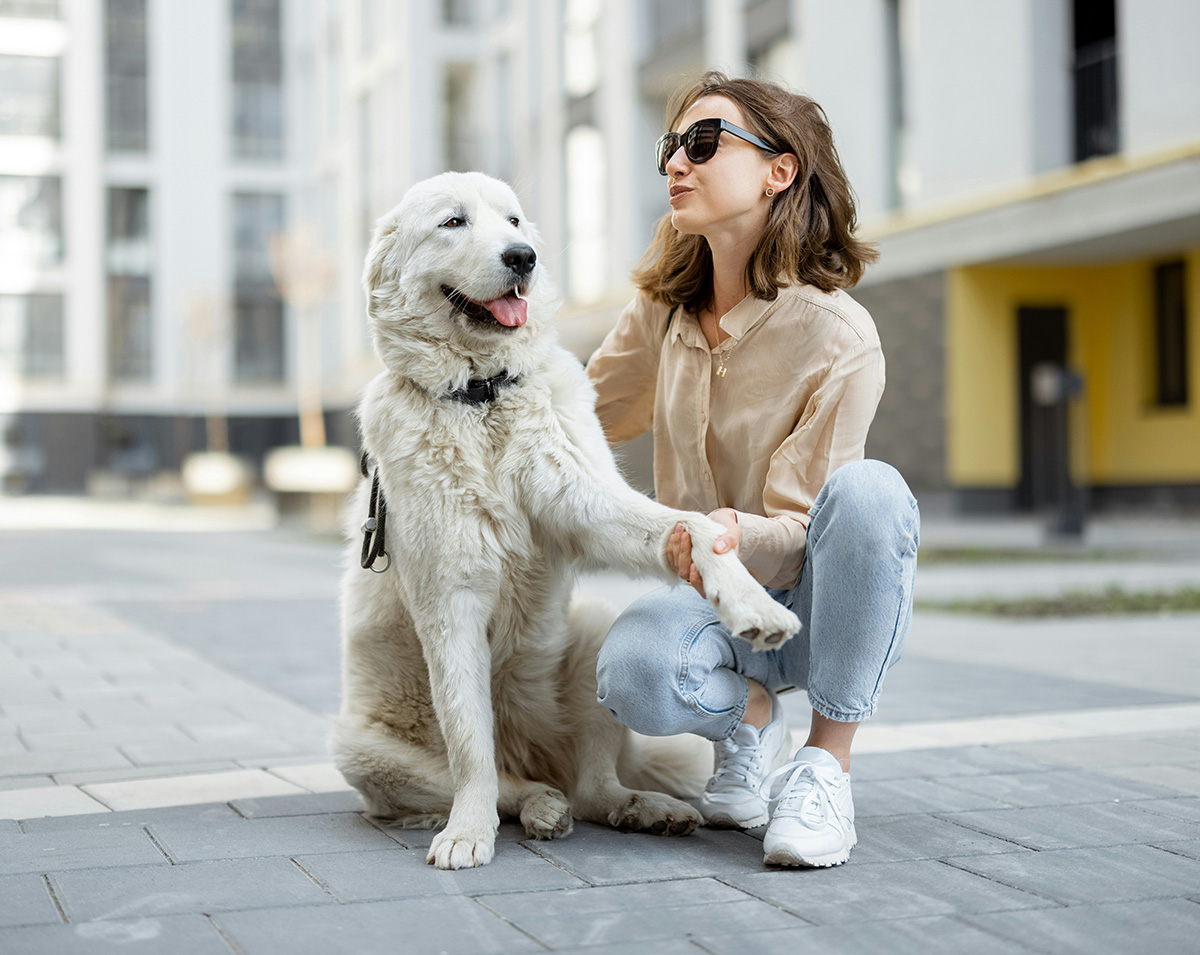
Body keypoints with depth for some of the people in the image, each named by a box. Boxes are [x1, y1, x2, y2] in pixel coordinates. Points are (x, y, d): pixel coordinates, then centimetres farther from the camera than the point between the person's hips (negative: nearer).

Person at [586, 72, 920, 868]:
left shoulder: (839, 337, -17)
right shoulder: (665, 309, 1)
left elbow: (799, 530, -18)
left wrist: (737, 533, -40)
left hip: (817, 596, -2)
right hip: (707, 596, 2)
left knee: (870, 489, -37)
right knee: (634, 672, -35)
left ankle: (827, 763, -22)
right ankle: (751, 718, 2)